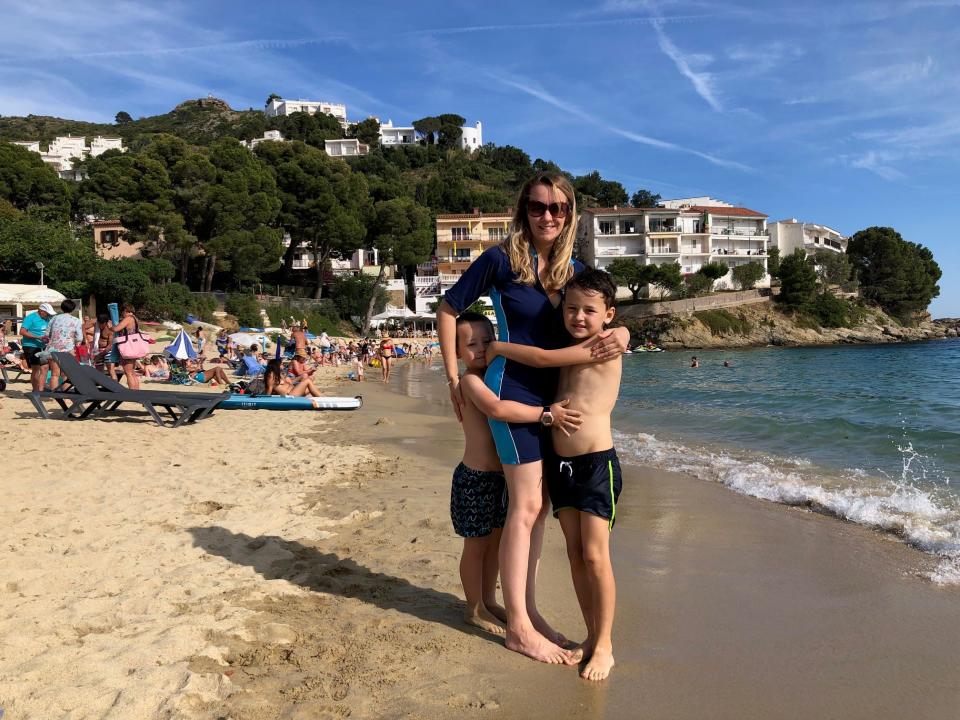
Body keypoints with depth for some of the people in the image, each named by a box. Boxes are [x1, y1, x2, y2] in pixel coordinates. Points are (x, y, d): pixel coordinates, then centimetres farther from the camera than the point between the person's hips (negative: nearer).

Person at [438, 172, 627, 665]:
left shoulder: (573, 269, 7)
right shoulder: (501, 259, -9)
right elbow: (447, 311, -2)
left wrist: (621, 335, -10)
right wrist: (453, 379, -4)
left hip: (552, 396, 7)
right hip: (512, 389, -7)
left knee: (538, 505, 11)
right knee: (526, 504, -7)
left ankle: (528, 610, 25)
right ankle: (518, 627, 5)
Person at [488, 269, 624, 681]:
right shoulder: (571, 351, 12)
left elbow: (542, 359, -14)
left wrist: (497, 347, -4)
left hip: (597, 463, -7)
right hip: (560, 463, 7)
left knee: (595, 556, -4)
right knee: (575, 554, 11)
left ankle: (605, 645, 11)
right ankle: (591, 636, 23)